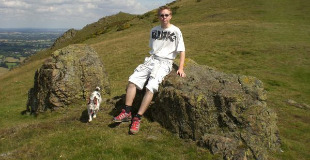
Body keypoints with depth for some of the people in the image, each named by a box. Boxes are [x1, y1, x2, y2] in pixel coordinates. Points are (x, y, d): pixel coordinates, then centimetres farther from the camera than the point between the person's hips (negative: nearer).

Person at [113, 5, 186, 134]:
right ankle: (127, 112, -11)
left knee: (151, 87, -27)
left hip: (165, 62, -5)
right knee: (132, 80, -16)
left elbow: (181, 51, 0)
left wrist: (180, 68, -11)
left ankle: (137, 119, -23)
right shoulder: (154, 30, 17)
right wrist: (149, 60, 9)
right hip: (151, 59, 5)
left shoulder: (175, 31, 2)